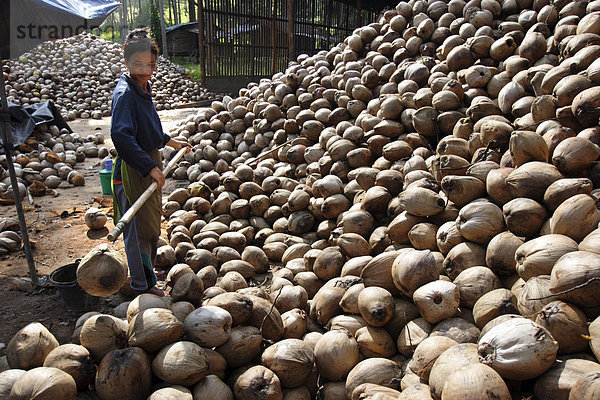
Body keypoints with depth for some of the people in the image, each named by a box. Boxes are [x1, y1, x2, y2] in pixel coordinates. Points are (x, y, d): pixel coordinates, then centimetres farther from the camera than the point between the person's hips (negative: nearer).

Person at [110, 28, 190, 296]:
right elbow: (120, 135, -32)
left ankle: (146, 276, 39)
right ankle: (142, 286, 18)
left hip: (150, 165, 10)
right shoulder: (124, 93, -20)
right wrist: (150, 167, -32)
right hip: (133, 170, -9)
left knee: (151, 226, 21)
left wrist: (171, 142, 28)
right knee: (139, 229, 3)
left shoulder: (143, 88, 8)